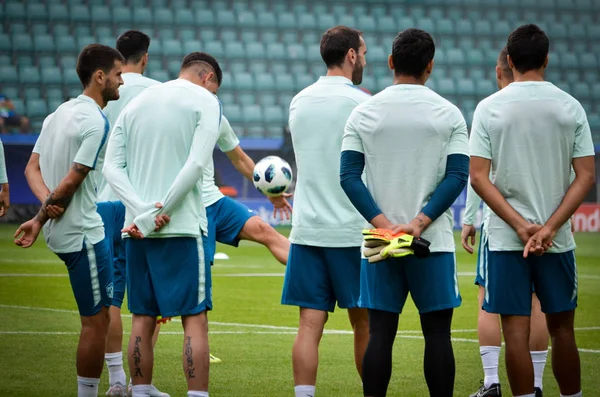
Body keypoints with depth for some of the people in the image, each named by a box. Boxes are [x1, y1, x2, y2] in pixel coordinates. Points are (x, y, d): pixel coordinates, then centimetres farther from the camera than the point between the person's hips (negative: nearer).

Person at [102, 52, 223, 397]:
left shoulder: (136, 103, 15)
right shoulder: (205, 101, -1)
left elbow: (112, 167, 5)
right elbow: (196, 165, -14)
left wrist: (143, 210, -7)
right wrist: (158, 214, -11)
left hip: (137, 228, 5)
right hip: (183, 227, -5)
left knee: (143, 319, 9)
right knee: (195, 319, -4)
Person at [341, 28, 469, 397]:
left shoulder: (364, 113, 2)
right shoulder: (448, 114, 0)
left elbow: (349, 176, -4)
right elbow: (457, 176, -8)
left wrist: (383, 223, -9)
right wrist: (419, 222, -12)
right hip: (434, 241, -1)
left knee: (380, 332, 3)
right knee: (437, 332, 3)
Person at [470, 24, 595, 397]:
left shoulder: (489, 108, -3)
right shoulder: (570, 107, 0)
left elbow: (479, 177, -7)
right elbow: (586, 176, -4)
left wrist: (521, 226, -9)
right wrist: (550, 228, -8)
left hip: (505, 239, -1)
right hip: (557, 239, 1)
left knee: (516, 331, -1)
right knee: (562, 328, 12)